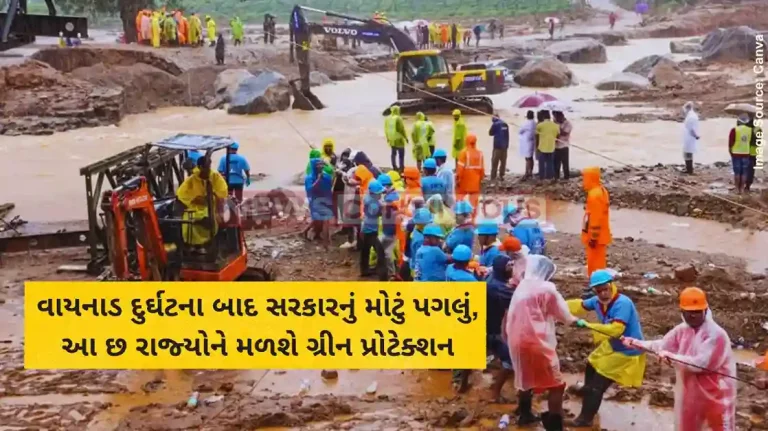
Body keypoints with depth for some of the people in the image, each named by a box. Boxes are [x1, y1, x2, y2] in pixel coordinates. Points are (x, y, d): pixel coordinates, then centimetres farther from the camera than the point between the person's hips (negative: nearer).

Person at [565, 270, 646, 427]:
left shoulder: (623, 303, -33)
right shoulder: (598, 301, -10)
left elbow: (615, 330, -42)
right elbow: (580, 305, 9)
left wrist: (588, 325, -40)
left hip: (627, 352, -9)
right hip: (612, 346, 9)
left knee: (598, 384, -6)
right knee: (591, 367, 31)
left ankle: (585, 419, 8)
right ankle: (588, 390, 61)